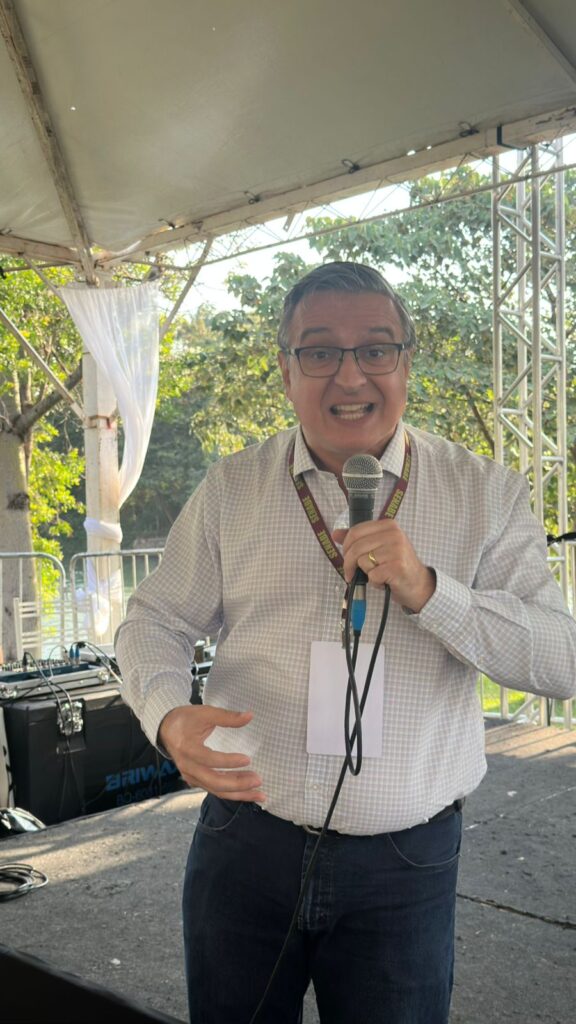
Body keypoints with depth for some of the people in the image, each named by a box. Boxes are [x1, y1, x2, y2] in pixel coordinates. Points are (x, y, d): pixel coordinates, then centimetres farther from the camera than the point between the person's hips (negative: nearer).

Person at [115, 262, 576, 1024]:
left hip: (407, 864, 0)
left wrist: (427, 590, -22)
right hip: (247, 841, 1)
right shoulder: (230, 490, 0)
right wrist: (170, 716, -18)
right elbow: (155, 621, 3)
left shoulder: (485, 494, -4)